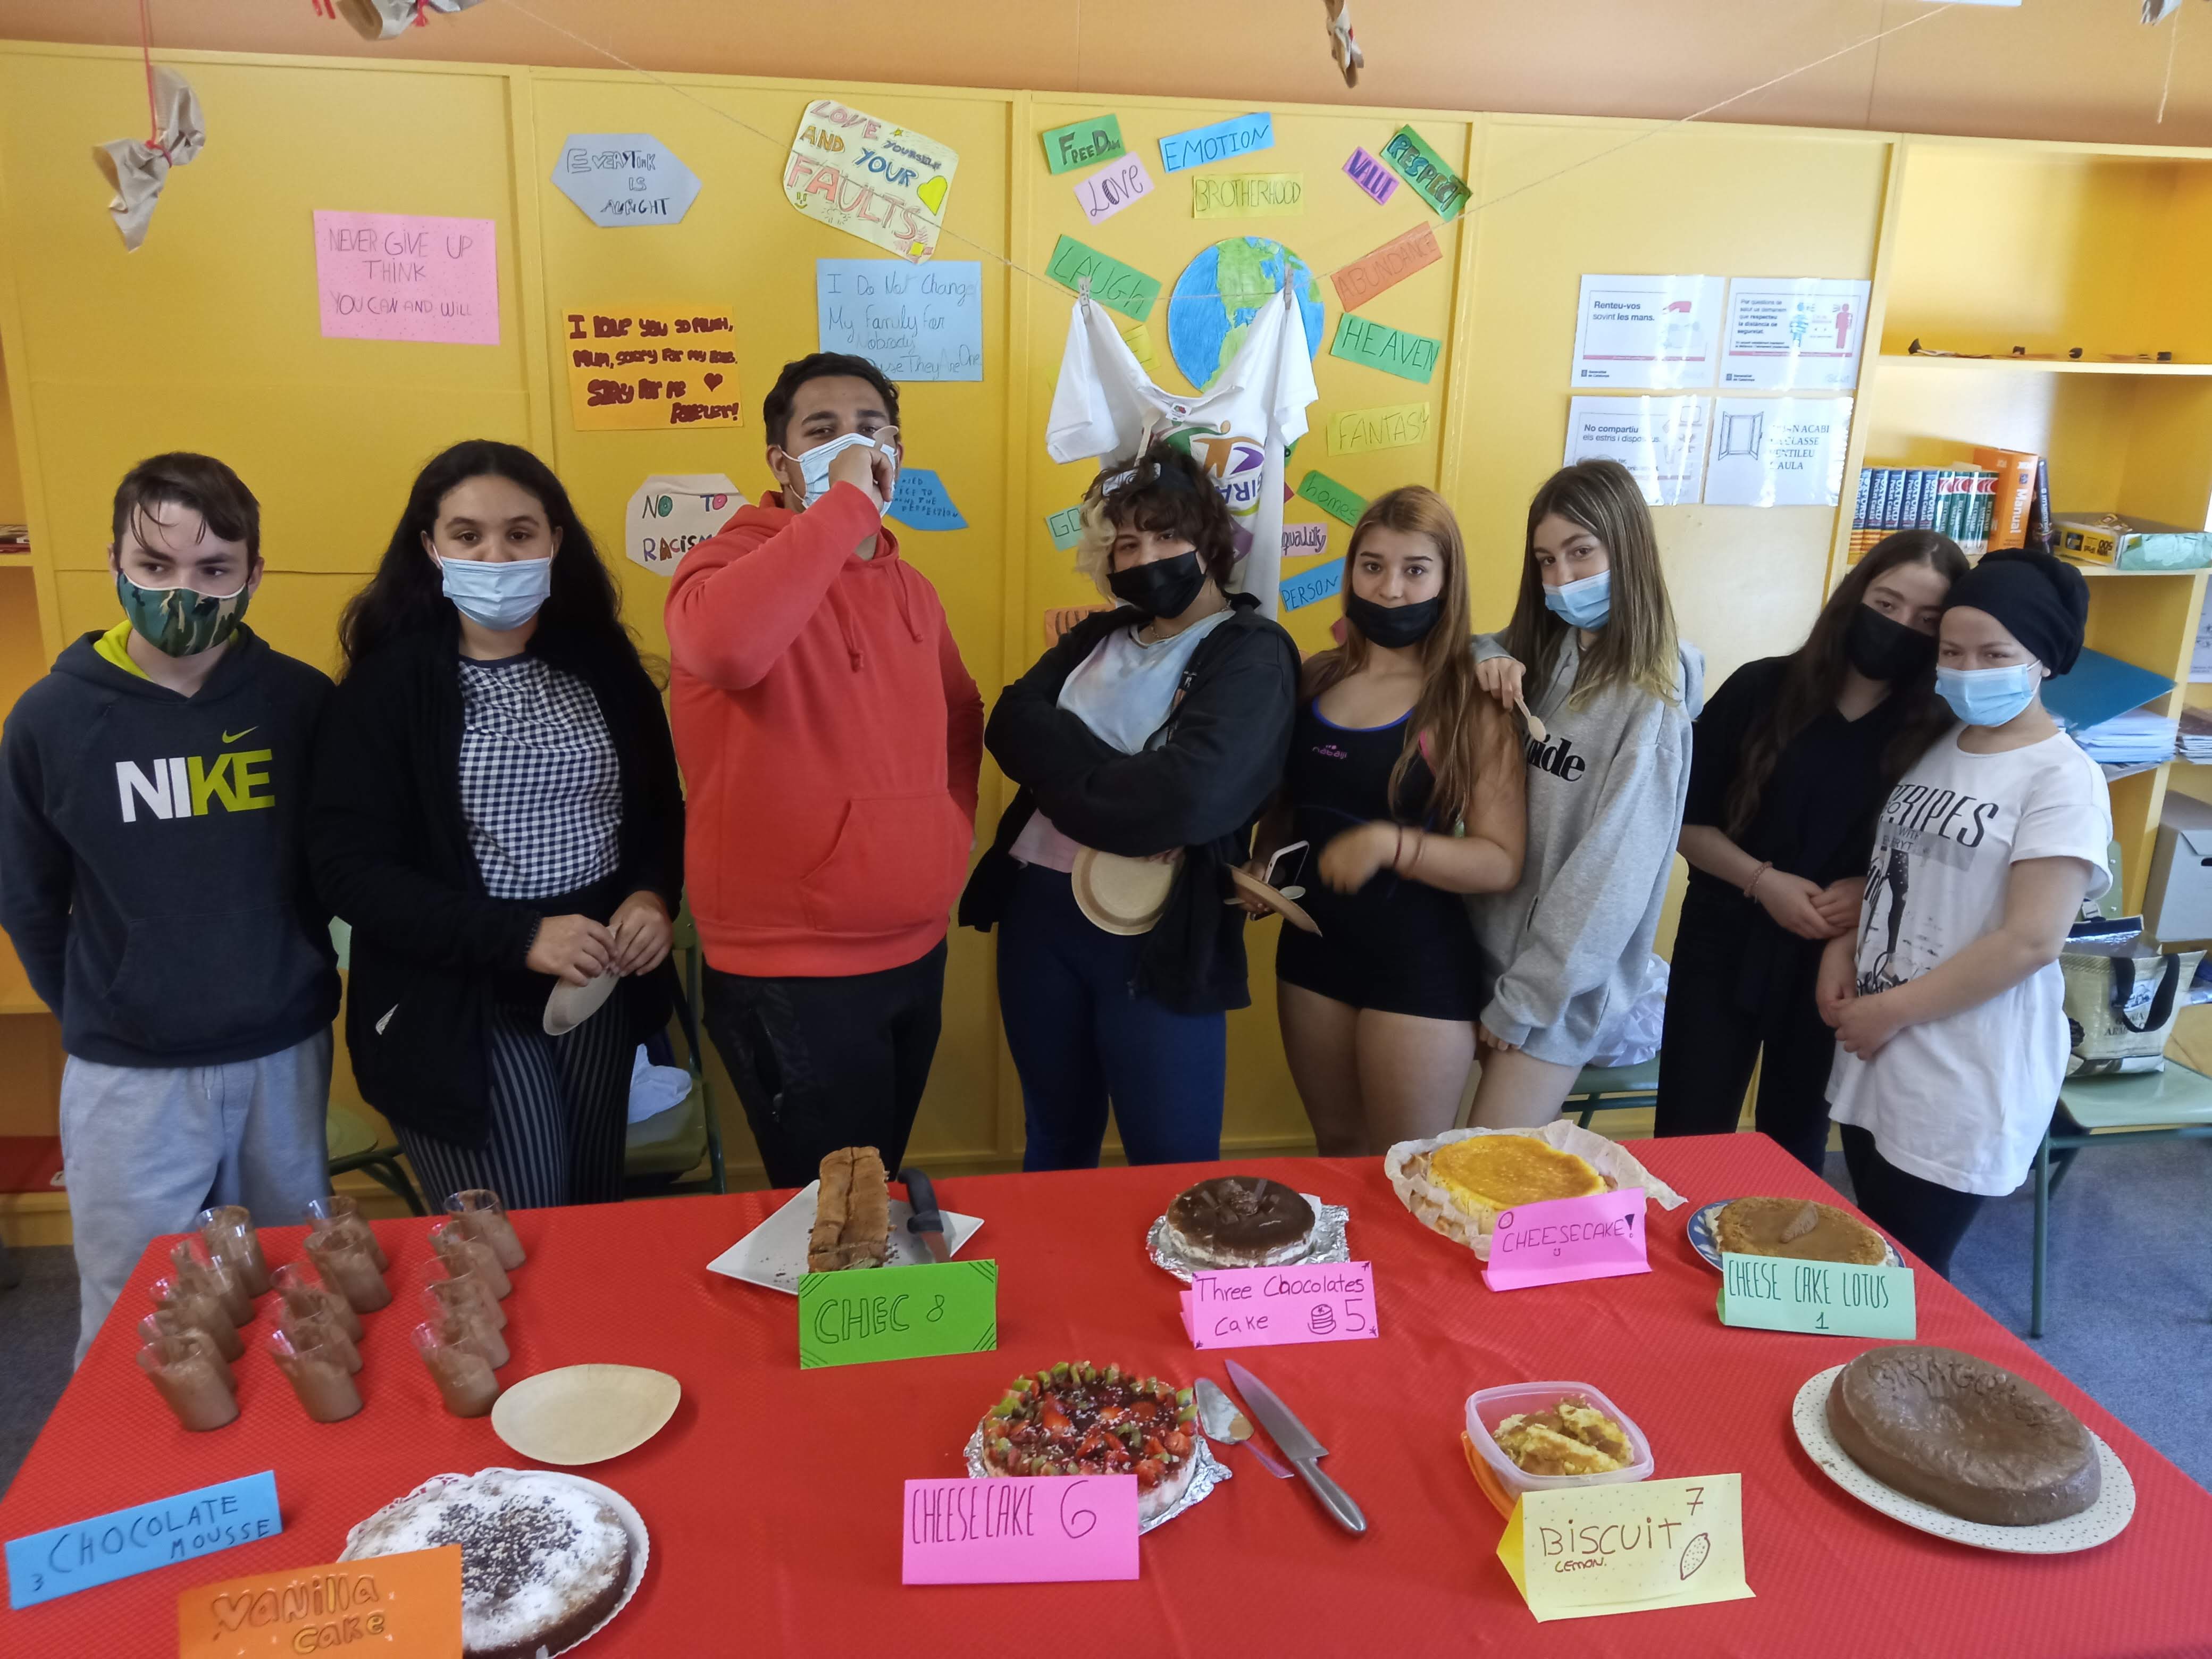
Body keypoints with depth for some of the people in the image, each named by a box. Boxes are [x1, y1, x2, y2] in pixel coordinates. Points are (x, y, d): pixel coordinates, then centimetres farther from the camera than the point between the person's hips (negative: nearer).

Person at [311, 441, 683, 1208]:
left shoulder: (601, 663, 3)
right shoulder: (387, 684, -9)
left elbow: (661, 807, 11)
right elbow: (348, 868, -13)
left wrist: (654, 896, -10)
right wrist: (521, 937, -21)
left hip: (602, 991, 4)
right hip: (458, 1013, -4)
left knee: (600, 1228, 17)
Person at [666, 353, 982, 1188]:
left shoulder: (908, 587, 9)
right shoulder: (730, 560, -12)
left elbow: (958, 717, 26)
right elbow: (724, 647, -38)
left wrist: (953, 823, 11)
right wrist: (847, 506, -30)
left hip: (916, 954, 7)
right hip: (792, 973, -7)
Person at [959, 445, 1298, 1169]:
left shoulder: (1252, 653, -8)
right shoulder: (1098, 637, 12)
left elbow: (1189, 793, -23)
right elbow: (1012, 723, -3)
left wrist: (1065, 782, -9)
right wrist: (1122, 785, -17)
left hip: (1158, 938, -5)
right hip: (1038, 912, 6)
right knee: (1054, 1149, 20)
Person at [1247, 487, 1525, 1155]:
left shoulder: (1473, 702, -13)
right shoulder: (1318, 678, 2)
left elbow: (1503, 862, -17)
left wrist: (1390, 845, -29)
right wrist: (1260, 867, -1)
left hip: (1420, 962, -5)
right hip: (1313, 947, 5)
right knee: (1336, 1150, 21)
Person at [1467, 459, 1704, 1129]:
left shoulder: (1648, 703, -14)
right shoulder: (1535, 653, 4)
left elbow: (1614, 869, -17)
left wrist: (1524, 998, -13)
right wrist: (1485, 659, -11)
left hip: (1563, 980, -6)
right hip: (1486, 942, 6)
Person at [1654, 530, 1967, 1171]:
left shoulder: (1940, 733, -5)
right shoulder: (1762, 689, -7)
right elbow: (1685, 820, -4)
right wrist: (1761, 880, -17)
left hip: (1840, 966, 1)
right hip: (1726, 948, -1)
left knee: (1796, 1145, 17)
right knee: (1688, 1140, 5)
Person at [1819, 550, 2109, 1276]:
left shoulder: (2063, 780, -13)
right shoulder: (1932, 749, 10)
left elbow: (2030, 941, -20)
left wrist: (1892, 1010, -15)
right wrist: (1841, 952, 1)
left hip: (1965, 1082, -7)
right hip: (1876, 1056, 7)